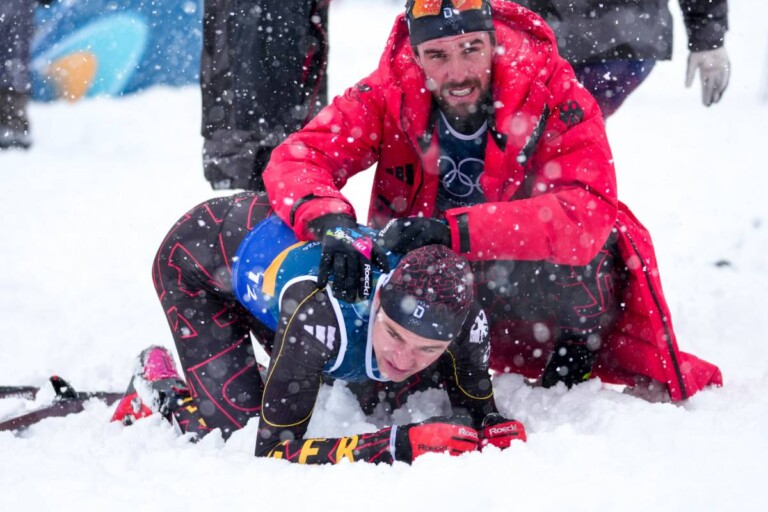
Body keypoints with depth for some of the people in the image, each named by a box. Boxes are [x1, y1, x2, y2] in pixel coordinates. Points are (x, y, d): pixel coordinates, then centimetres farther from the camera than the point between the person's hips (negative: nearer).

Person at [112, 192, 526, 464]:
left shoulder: (462, 318, -32)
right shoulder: (322, 312, -47)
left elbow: (478, 413, -14)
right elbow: (271, 450, -42)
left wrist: (499, 431, -39)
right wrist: (399, 444, -51)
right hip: (196, 254, -5)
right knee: (235, 425, -17)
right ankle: (155, 387, 13)